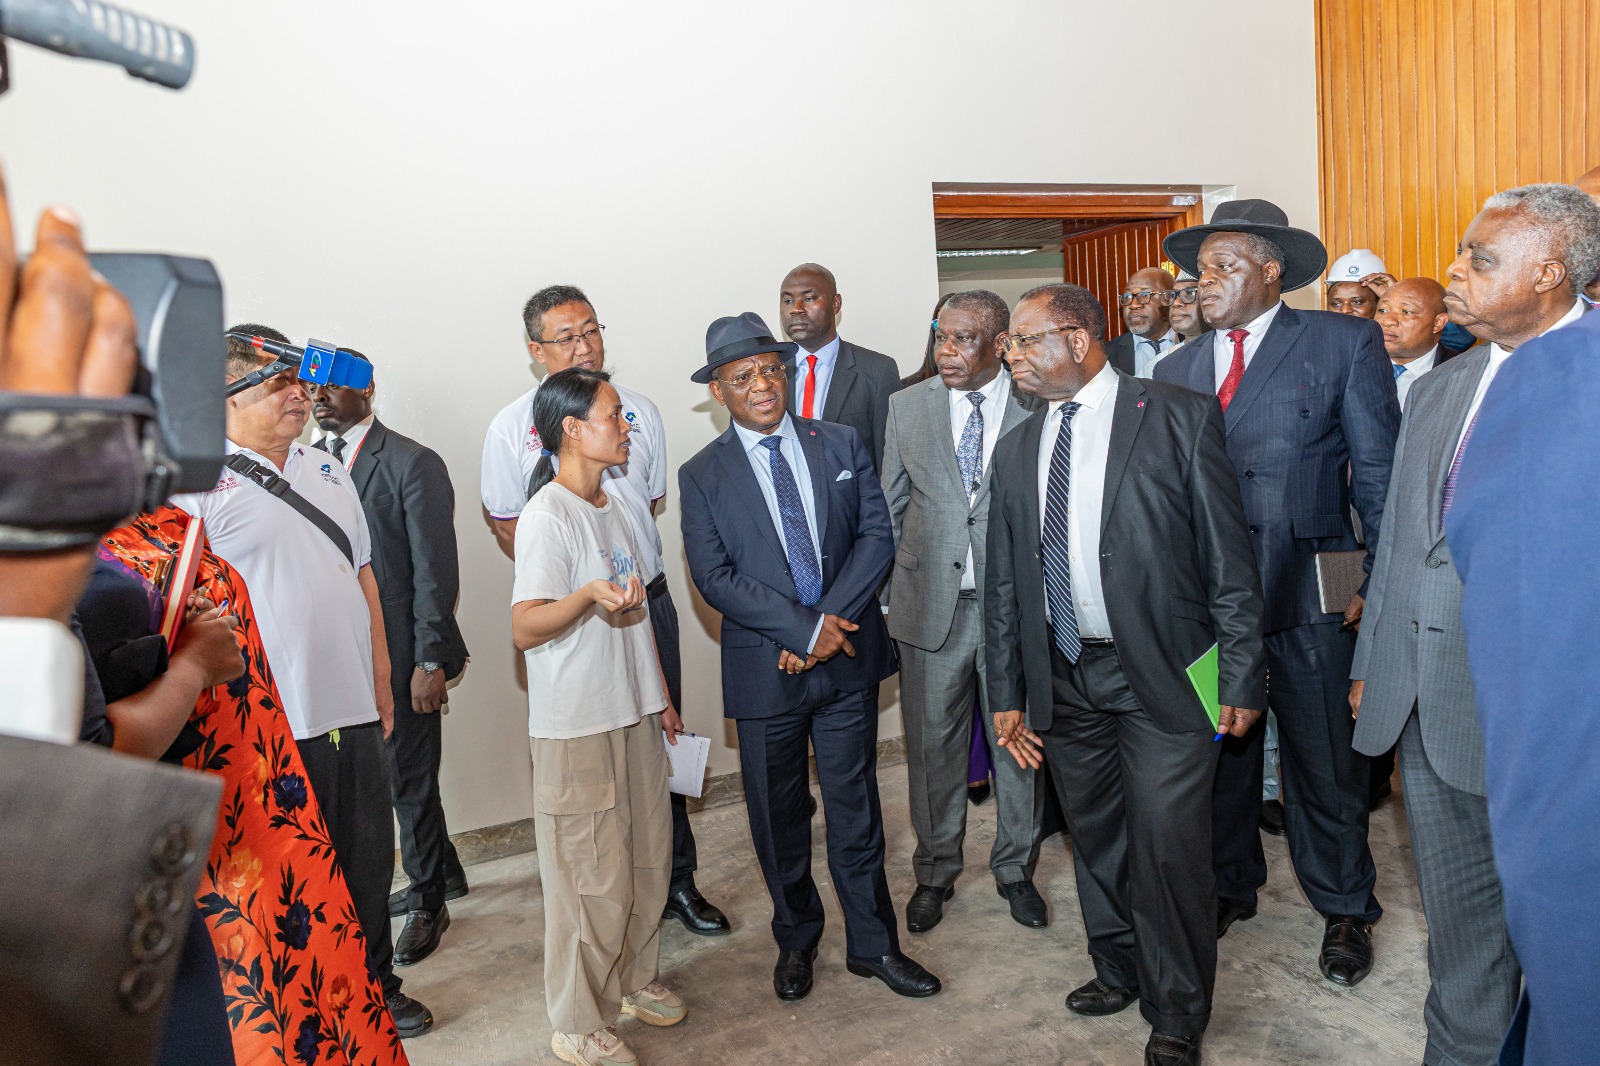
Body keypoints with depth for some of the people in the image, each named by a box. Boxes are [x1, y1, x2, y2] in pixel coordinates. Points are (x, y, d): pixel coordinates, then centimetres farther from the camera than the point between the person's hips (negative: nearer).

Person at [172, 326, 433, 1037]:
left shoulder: (327, 472, 13)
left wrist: (381, 680, 15)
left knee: (370, 860, 16)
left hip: (355, 709, 6)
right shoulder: (198, 483, -8)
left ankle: (377, 988, 35)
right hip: (274, 720, -6)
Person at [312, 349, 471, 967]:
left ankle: (429, 901, 25)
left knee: (409, 777, 5)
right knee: (397, 774, 17)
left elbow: (436, 571, -12)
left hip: (401, 655, -6)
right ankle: (444, 873, 38)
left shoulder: (413, 463, -9)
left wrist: (429, 662, -16)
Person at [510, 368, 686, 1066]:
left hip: (633, 713, 8)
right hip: (576, 725, -8)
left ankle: (634, 979, 38)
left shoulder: (616, 498, 10)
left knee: (648, 856, 17)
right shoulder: (547, 517, -16)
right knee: (593, 877, 1)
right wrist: (591, 594, -37)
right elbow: (524, 628, -20)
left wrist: (659, 695, 19)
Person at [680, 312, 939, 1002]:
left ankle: (872, 944, 30)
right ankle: (796, 939, 36)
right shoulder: (702, 476, -3)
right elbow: (715, 578, -10)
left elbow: (878, 533, -3)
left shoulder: (841, 445, 3)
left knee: (855, 804, 13)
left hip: (849, 659, 1)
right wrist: (805, 629, -17)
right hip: (764, 670, -1)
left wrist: (830, 618, -15)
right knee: (778, 815, 13)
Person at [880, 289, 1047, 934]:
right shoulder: (908, 406, 3)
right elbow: (891, 506, 8)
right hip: (932, 604, 2)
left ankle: (1015, 869, 34)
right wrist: (893, 591, 6)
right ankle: (935, 873, 32)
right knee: (932, 744, 12)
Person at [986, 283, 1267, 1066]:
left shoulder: (1179, 418, -6)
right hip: (1064, 677, 5)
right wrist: (1007, 693, 9)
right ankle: (1118, 971, 41)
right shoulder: (1018, 448, 9)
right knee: (1094, 837, 17)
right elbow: (1004, 581, 10)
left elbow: (1227, 557, -7)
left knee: (1167, 848, 0)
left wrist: (1240, 675, -9)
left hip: (1161, 675, -5)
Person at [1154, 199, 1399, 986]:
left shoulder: (1344, 344, -1)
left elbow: (1379, 471, -2)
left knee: (1323, 760, 8)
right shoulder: (1175, 370, 10)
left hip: (1307, 596, -3)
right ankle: (1229, 886, 37)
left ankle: (1345, 909, 30)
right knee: (1218, 752, 16)